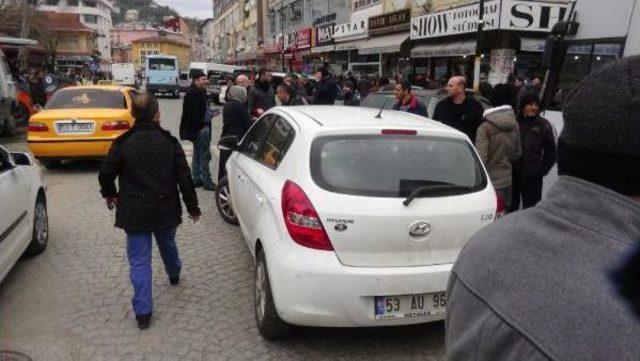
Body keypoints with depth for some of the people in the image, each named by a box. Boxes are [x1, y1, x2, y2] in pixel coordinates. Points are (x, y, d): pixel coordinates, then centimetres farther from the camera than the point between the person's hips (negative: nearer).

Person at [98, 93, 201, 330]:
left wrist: (109, 194, 18)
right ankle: (174, 274, 56)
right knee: (168, 245, 28)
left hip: (135, 212, -2)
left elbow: (105, 174, -4)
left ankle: (143, 312, 5)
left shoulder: (122, 143, -10)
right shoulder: (170, 142, -7)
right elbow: (184, 177, -6)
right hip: (166, 210, 2)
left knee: (139, 261, 4)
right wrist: (192, 206, 4)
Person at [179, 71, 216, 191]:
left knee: (198, 153, 16)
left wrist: (210, 113, 5)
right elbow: (192, 113, -21)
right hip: (199, 128, -11)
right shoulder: (192, 93, -15)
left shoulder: (201, 92, 15)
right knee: (205, 155, -7)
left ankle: (196, 179, 25)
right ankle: (206, 181, -1)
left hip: (202, 127, 11)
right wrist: (202, 124, -20)